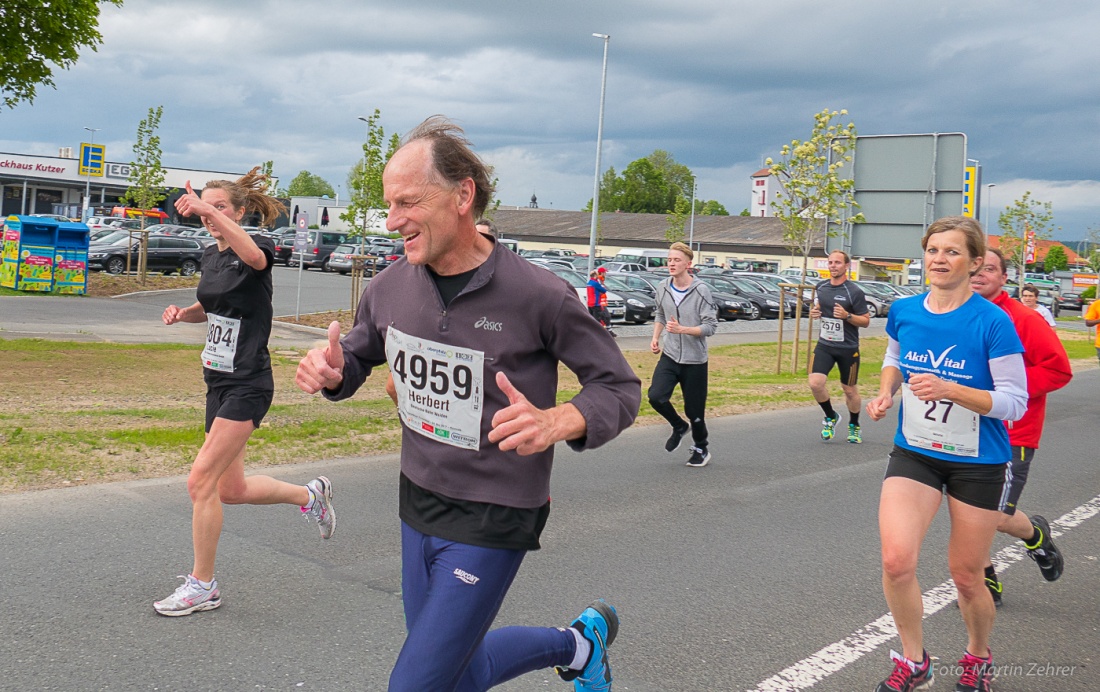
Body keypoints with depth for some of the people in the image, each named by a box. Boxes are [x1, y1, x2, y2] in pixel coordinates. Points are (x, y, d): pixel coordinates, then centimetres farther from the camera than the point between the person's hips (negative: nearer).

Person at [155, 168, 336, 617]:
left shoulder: (255, 248, -13)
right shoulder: (210, 255, 10)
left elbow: (255, 257, -40)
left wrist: (210, 211, -52)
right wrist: (183, 313, 4)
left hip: (247, 386, -9)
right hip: (218, 380, 9)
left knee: (202, 480, -10)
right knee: (232, 490, 14)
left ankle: (202, 585, 6)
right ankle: (309, 495, 38)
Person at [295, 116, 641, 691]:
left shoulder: (537, 296, -20)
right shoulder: (391, 287, -5)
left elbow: (620, 387, -11)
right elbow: (356, 357, 14)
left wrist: (556, 423, -31)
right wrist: (331, 372, -11)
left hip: (491, 521, -6)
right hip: (418, 503, 7)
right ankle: (578, 643, 45)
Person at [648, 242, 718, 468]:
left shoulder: (701, 291, -13)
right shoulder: (662, 288, 1)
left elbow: (710, 326, -14)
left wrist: (682, 329, -26)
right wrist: (655, 337, 5)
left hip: (694, 360, -3)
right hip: (669, 356, 4)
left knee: (694, 410, 4)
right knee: (656, 396, -16)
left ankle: (701, 448, 31)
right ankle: (679, 426, 14)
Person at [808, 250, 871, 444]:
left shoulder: (854, 292, -11)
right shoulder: (821, 287, 4)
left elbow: (866, 321, -7)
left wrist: (847, 316, -24)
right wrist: (814, 312, -1)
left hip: (848, 349, -3)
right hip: (824, 346, 3)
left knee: (850, 390, 10)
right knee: (815, 383, -14)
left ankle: (854, 426, 33)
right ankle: (830, 417, 12)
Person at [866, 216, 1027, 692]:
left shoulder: (993, 322, -17)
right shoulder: (903, 311, -3)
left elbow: (1014, 402, -16)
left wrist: (949, 390, -30)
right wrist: (885, 392, -3)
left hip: (978, 463, -3)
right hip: (913, 453, 3)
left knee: (965, 575, 9)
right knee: (896, 561, -16)